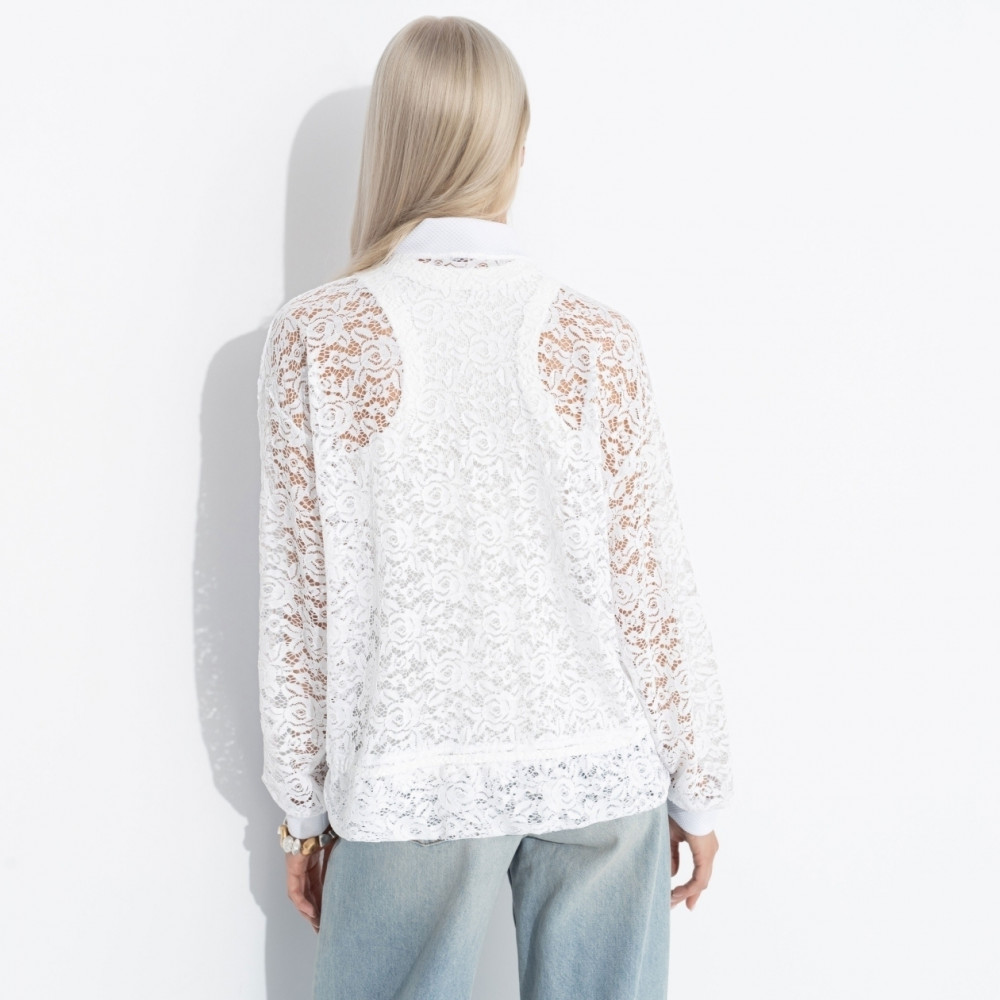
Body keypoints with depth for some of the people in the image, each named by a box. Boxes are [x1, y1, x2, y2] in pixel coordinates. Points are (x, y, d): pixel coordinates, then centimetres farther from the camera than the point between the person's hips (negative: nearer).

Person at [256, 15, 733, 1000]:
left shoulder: (316, 338, -7)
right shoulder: (594, 338, -5)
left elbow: (300, 594, -4)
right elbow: (650, 579, -3)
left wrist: (303, 802, 8)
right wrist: (696, 785, 9)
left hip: (410, 782, -1)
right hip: (601, 773, 2)